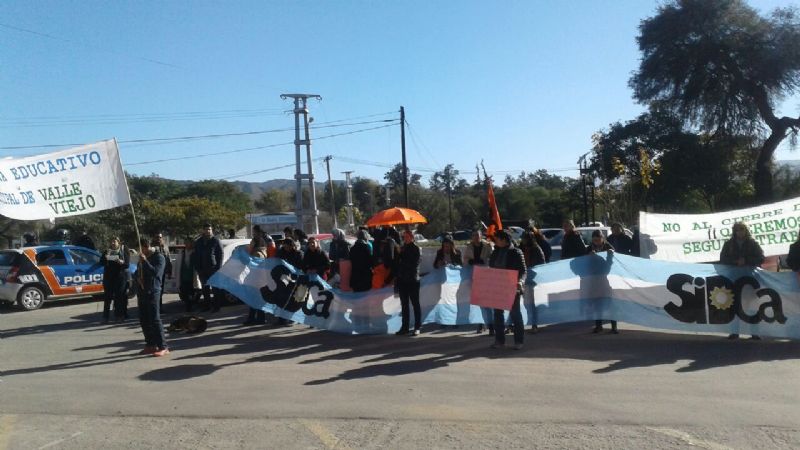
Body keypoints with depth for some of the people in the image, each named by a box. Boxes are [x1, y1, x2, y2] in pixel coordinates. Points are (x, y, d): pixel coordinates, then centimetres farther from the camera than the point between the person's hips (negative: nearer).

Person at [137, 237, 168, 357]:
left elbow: (155, 272, -21)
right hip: (142, 291, 8)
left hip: (153, 291, -8)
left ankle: (163, 347, -9)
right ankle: (150, 345, 20)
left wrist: (145, 261, -20)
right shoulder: (144, 257, 15)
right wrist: (138, 277, 1)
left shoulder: (159, 257, -8)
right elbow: (137, 272, 23)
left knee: (155, 319, -11)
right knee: (144, 320, 10)